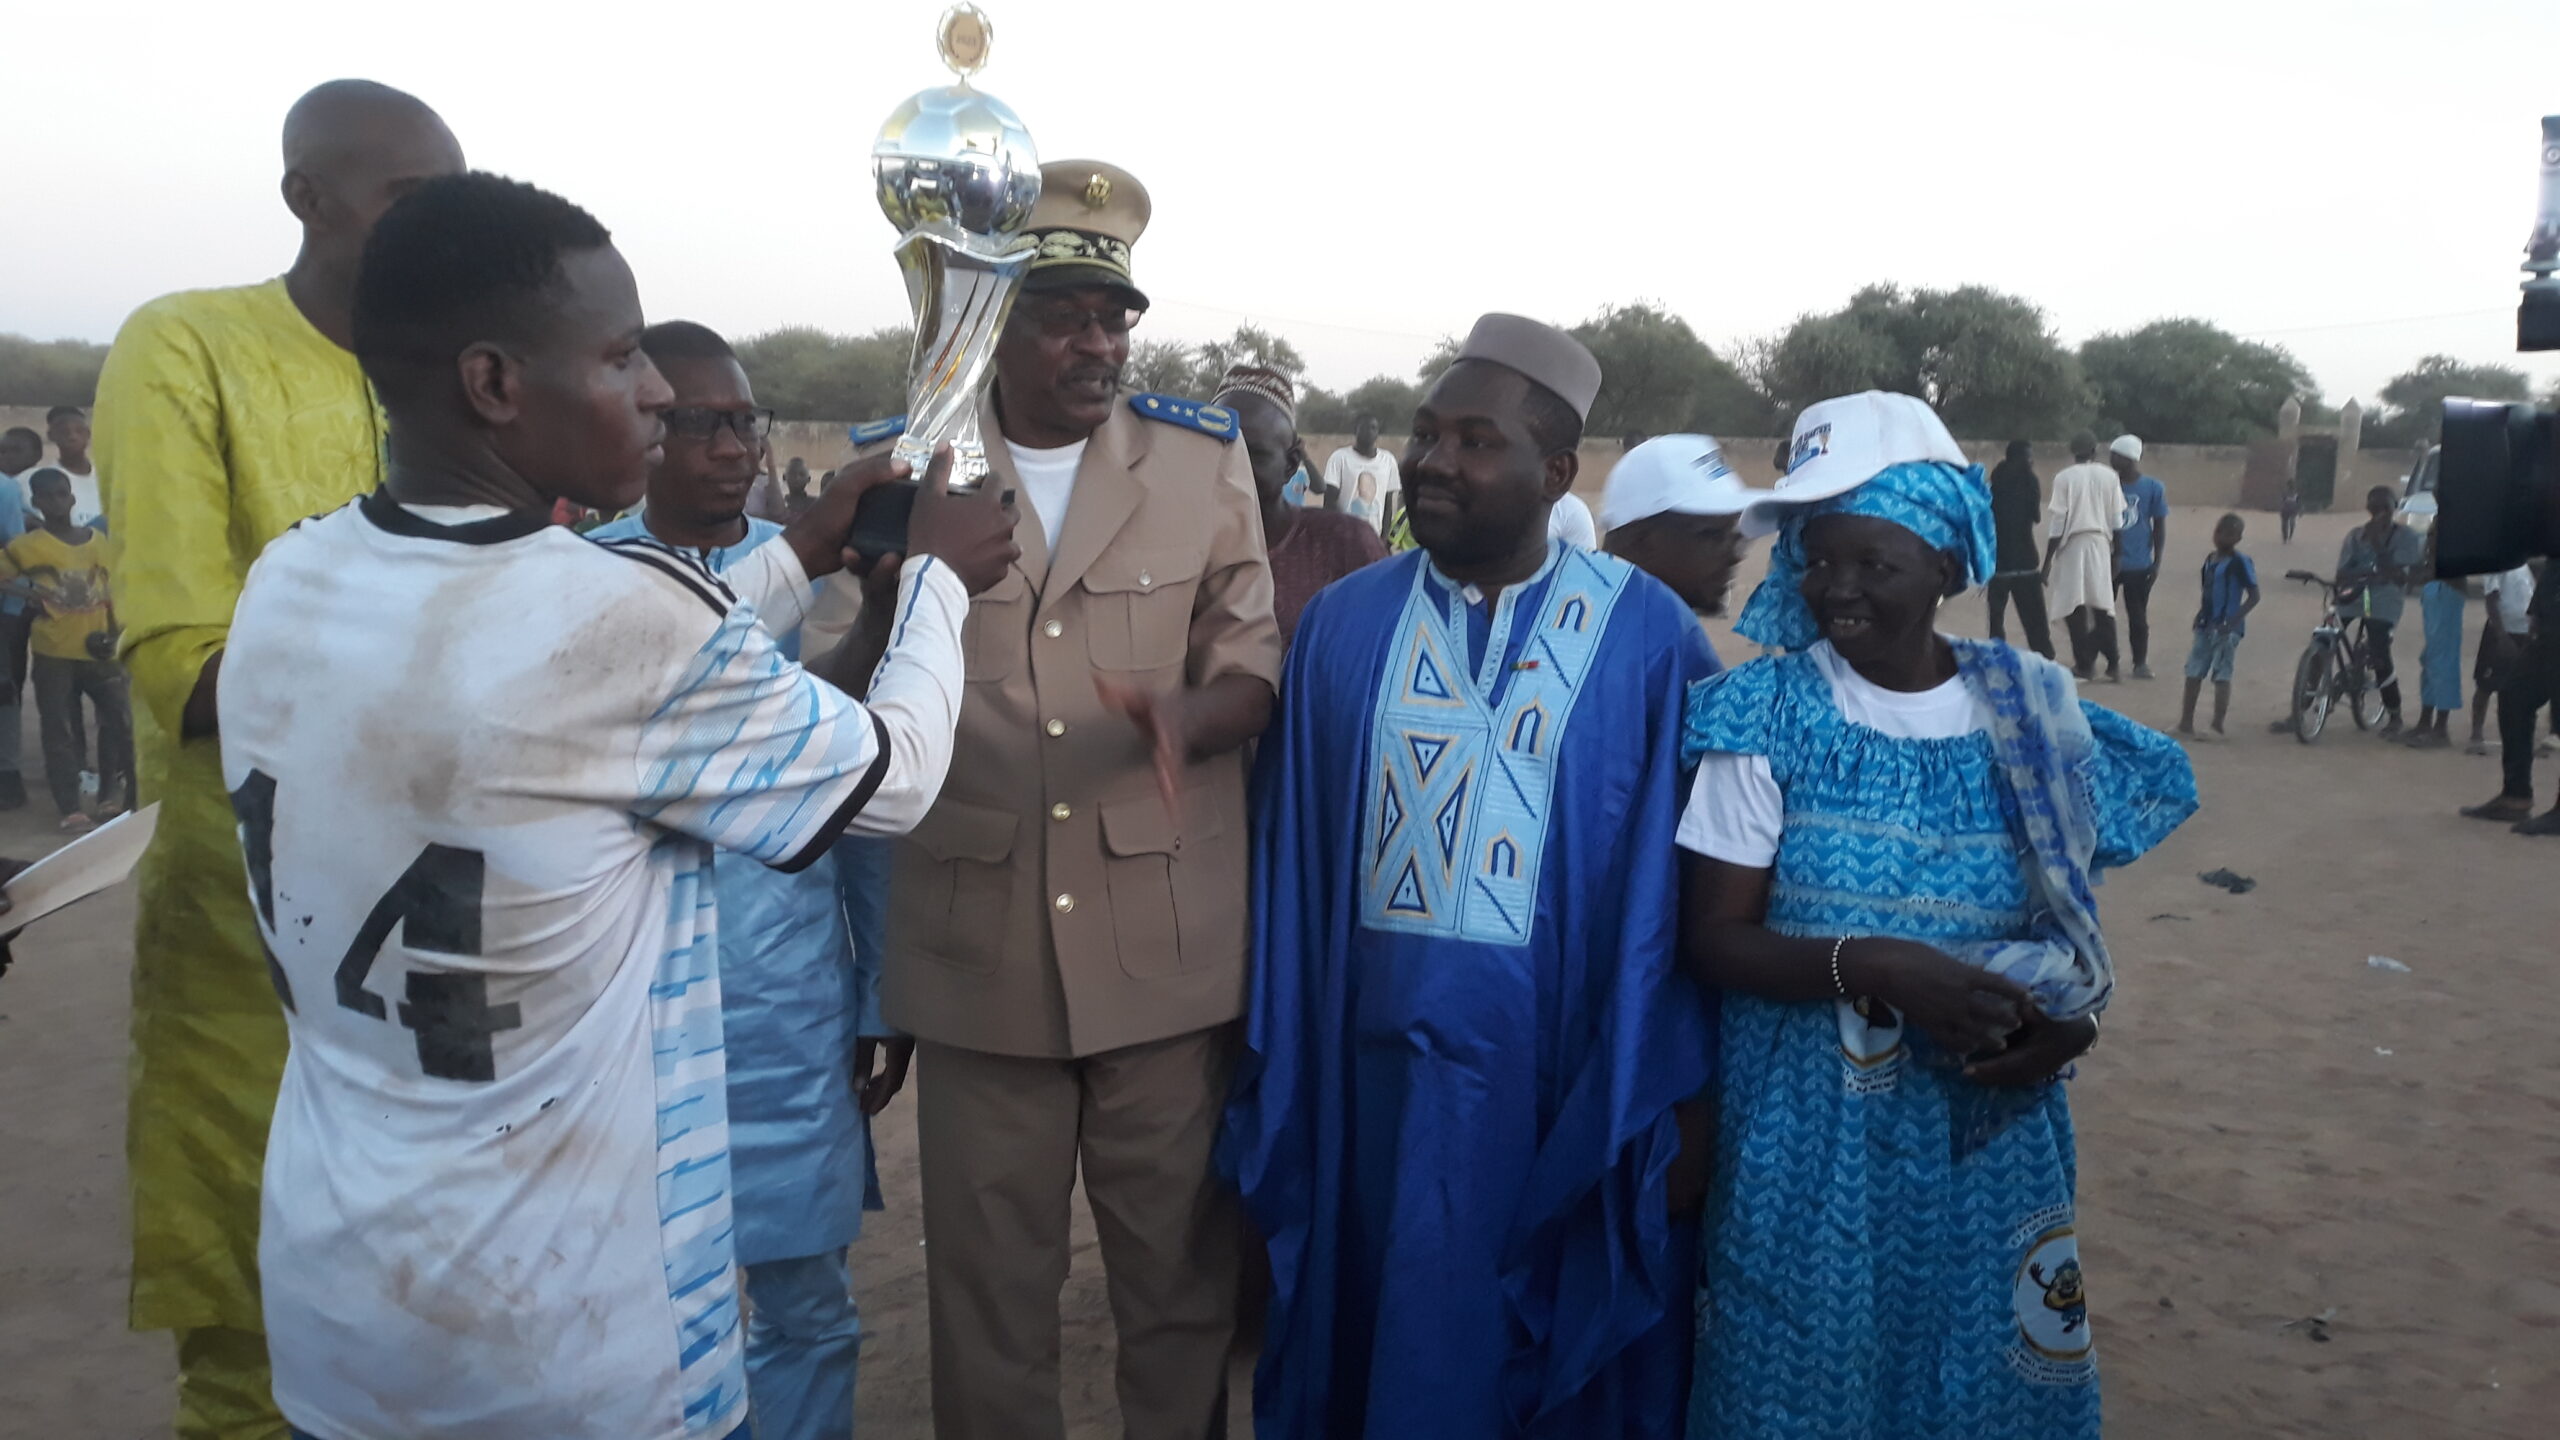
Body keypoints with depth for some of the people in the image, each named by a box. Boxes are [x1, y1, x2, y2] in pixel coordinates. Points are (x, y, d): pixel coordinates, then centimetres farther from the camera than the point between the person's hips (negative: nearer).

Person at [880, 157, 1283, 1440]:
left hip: (1169, 945, 0)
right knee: (988, 1279, 13)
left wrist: (1185, 716, -17)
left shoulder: (1205, 457, 2)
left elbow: (1258, 662, 1)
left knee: (1180, 1268, 13)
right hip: (978, 944, 0)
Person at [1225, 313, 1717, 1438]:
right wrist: (1275, 1071, 2)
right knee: (1381, 1341, 17)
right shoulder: (1342, 625, 2)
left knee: (1564, 1348, 15)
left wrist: (1679, 1094, -5)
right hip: (1375, 1065, 2)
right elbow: (1291, 856, 3)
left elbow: (1688, 879, -4)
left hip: (1575, 1072, -2)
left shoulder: (1646, 633, -5)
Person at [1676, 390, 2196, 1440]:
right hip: (1808, 1139, -2)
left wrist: (2071, 1018, -12)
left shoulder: (2032, 716, -2)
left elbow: (2072, 919, 9)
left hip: (1990, 1137, 3)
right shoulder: (1768, 714, -10)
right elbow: (1713, 938, -11)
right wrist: (1872, 967, -26)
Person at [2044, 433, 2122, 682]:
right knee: (2103, 605, 10)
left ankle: (2084, 665, 1)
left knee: (2075, 608, 1)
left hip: (2072, 545, -3)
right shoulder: (2109, 477, 3)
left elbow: (2058, 522, -7)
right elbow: (2117, 520, 6)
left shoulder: (2064, 478, -6)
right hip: (2100, 543, 3)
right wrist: (2116, 554, 15)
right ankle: (2111, 664, 7)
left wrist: (2048, 559, -2)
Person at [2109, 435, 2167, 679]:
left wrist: (2157, 563, -1)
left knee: (2137, 616, 6)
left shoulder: (2153, 488, -2)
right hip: (2107, 562, 2)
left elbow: (2160, 528, 3)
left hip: (2139, 566, -1)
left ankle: (2141, 662, 16)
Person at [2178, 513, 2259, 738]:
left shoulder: (2240, 563, -11)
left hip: (2226, 628, -7)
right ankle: (2186, 722, 18)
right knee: (2194, 672, 10)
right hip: (2206, 626, 7)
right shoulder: (2210, 559, 11)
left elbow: (2254, 596, -13)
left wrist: (2233, 621, -22)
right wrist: (2201, 616, 14)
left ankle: (2217, 725, -2)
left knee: (2221, 675, -6)